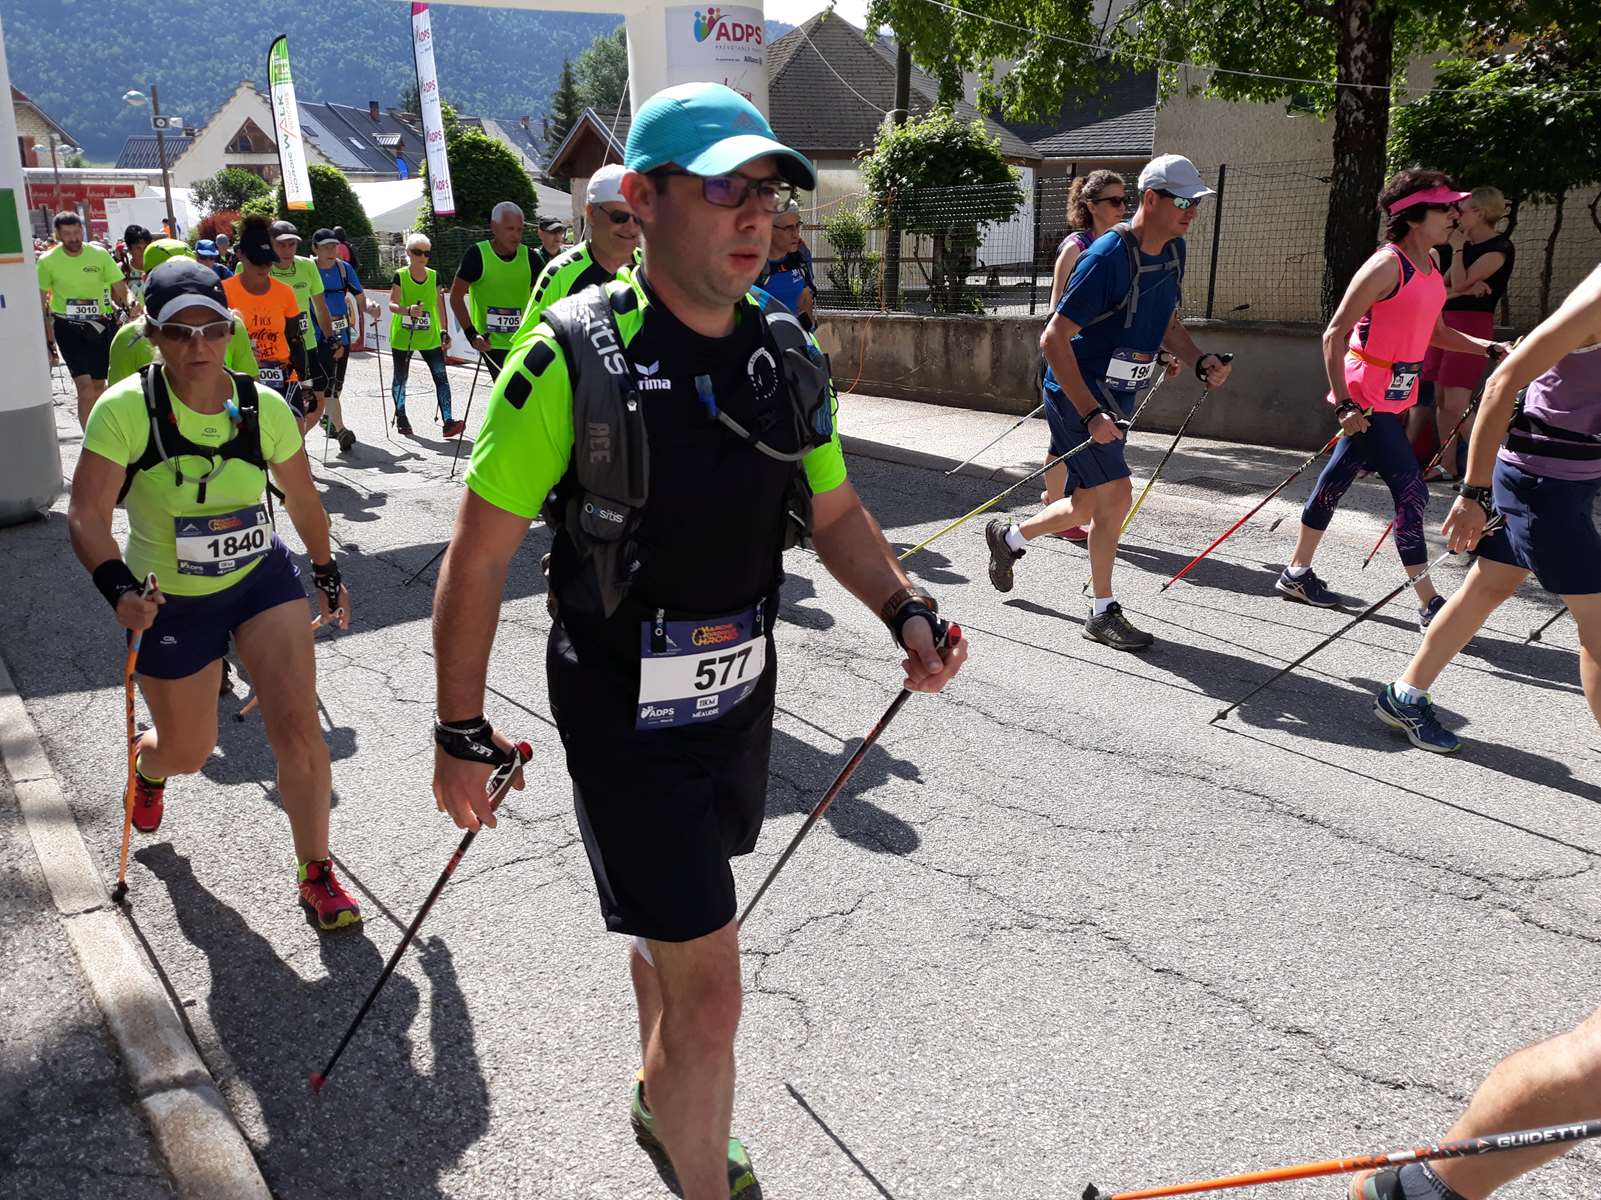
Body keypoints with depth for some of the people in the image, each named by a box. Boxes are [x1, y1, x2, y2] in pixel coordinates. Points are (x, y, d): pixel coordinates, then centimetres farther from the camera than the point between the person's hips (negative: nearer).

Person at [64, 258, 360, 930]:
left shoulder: (265, 407, -11)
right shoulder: (126, 408, -18)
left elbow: (302, 500, 4)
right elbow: (87, 515, -20)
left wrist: (327, 575, 12)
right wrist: (118, 588, -37)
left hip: (264, 578, 1)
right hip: (171, 603, -1)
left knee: (297, 723, -13)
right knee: (189, 751, 14)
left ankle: (317, 874, 4)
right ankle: (148, 762, 55)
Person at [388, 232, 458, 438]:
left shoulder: (434, 276, 5)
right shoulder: (400, 276, -5)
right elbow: (392, 304, -13)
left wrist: (444, 332, 8)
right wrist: (408, 310, -33)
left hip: (429, 336, 2)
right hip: (402, 336, -2)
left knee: (441, 376, -10)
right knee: (400, 378, 9)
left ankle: (448, 421, -15)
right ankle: (401, 417, 26)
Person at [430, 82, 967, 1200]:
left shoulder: (788, 354, -2)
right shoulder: (573, 359, -20)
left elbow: (837, 512, 10)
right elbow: (479, 553, -14)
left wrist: (905, 608, -8)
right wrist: (461, 733, -10)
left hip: (742, 691, 6)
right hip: (625, 711, -6)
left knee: (677, 917, 27)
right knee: (710, 990, -4)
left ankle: (662, 1105, 53)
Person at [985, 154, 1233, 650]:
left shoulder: (1173, 250, 5)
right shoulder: (1107, 257, -22)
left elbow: (1167, 322, 19)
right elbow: (1053, 339, -23)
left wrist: (1200, 362, -1)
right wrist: (1091, 414, -29)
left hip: (1117, 396, 9)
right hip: (1076, 394, -8)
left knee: (1086, 508, 14)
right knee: (1116, 494, -13)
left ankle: (1008, 537, 40)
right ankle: (1103, 613, 2)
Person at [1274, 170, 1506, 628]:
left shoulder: (1431, 265, 11)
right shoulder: (1387, 265, -17)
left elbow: (1435, 333, 20)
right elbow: (1335, 334, -19)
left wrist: (1487, 348, 6)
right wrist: (1344, 403, -23)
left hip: (1393, 400, 9)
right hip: (1368, 400, -9)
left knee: (1336, 482, 15)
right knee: (1411, 491, -9)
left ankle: (1297, 572, 27)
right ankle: (1430, 604, -2)